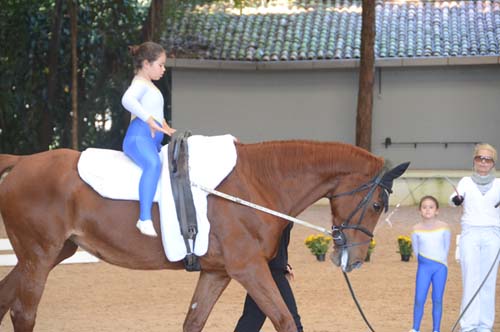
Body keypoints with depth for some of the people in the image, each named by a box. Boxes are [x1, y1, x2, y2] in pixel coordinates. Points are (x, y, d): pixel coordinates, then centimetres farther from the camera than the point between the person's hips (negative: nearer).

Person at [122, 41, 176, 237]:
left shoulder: (150, 86, 30)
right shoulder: (140, 83, -3)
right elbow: (127, 100, -25)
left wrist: (166, 128, 29)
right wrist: (150, 120, -35)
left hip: (153, 140, 11)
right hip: (139, 136, -11)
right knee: (153, 164, -38)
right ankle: (145, 219, -52)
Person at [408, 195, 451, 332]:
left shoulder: (444, 227, -2)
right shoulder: (417, 229, -1)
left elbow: (446, 248, 5)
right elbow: (416, 250, 7)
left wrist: (440, 263, 3)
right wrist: (424, 261, 5)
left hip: (440, 268, 0)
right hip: (424, 267, 0)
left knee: (437, 300, 3)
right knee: (419, 299, -5)